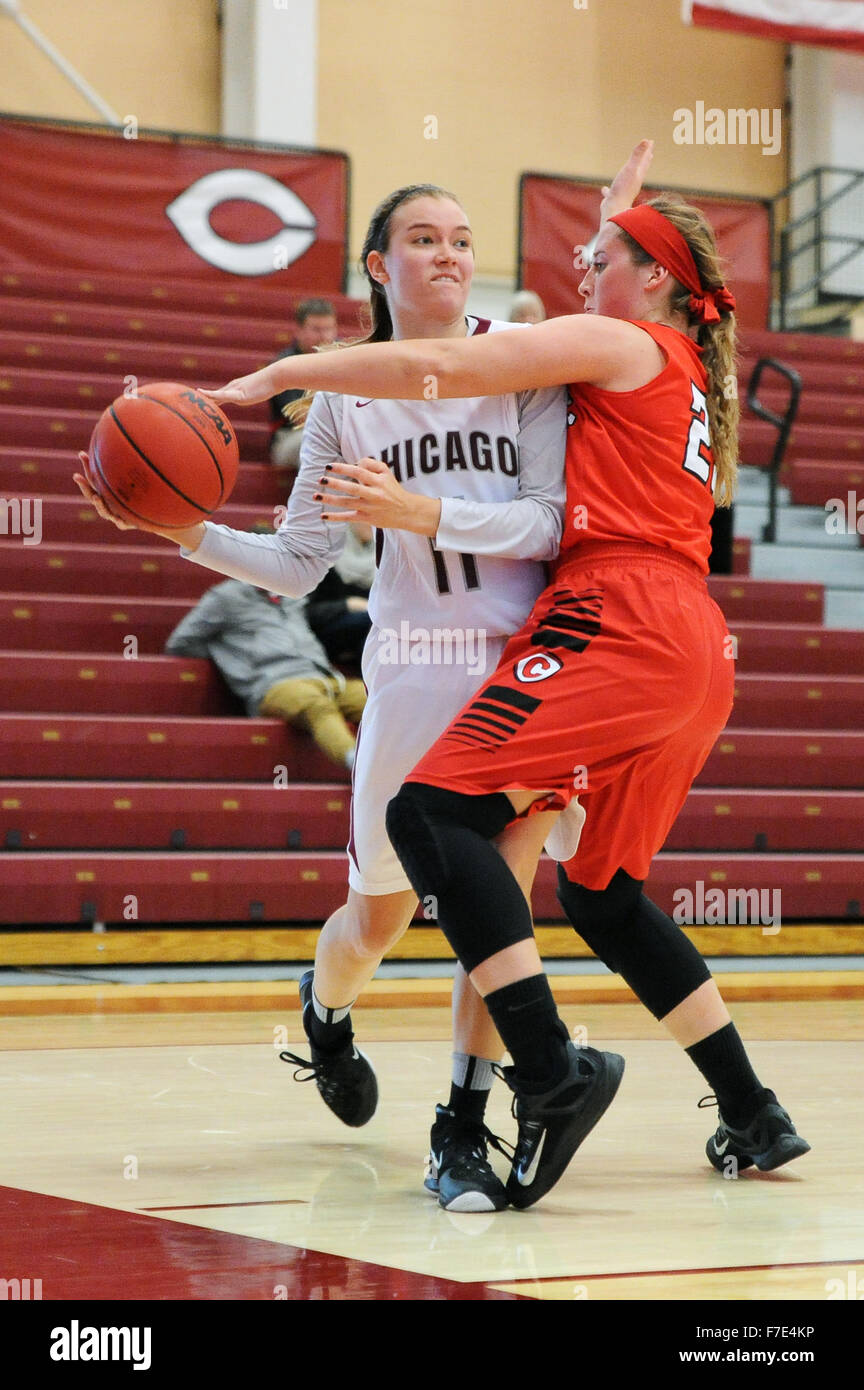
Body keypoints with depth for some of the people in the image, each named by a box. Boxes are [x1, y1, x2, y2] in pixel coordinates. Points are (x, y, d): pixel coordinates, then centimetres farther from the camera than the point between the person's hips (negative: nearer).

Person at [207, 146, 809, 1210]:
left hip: (620, 620, -10)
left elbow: (431, 368, -4)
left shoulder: (619, 345, 4)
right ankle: (754, 1120, 19)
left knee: (433, 809, -18)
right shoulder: (689, 381, 29)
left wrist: (277, 374, 3)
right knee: (602, 890, 18)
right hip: (691, 649, 10)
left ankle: (552, 1070, -30)